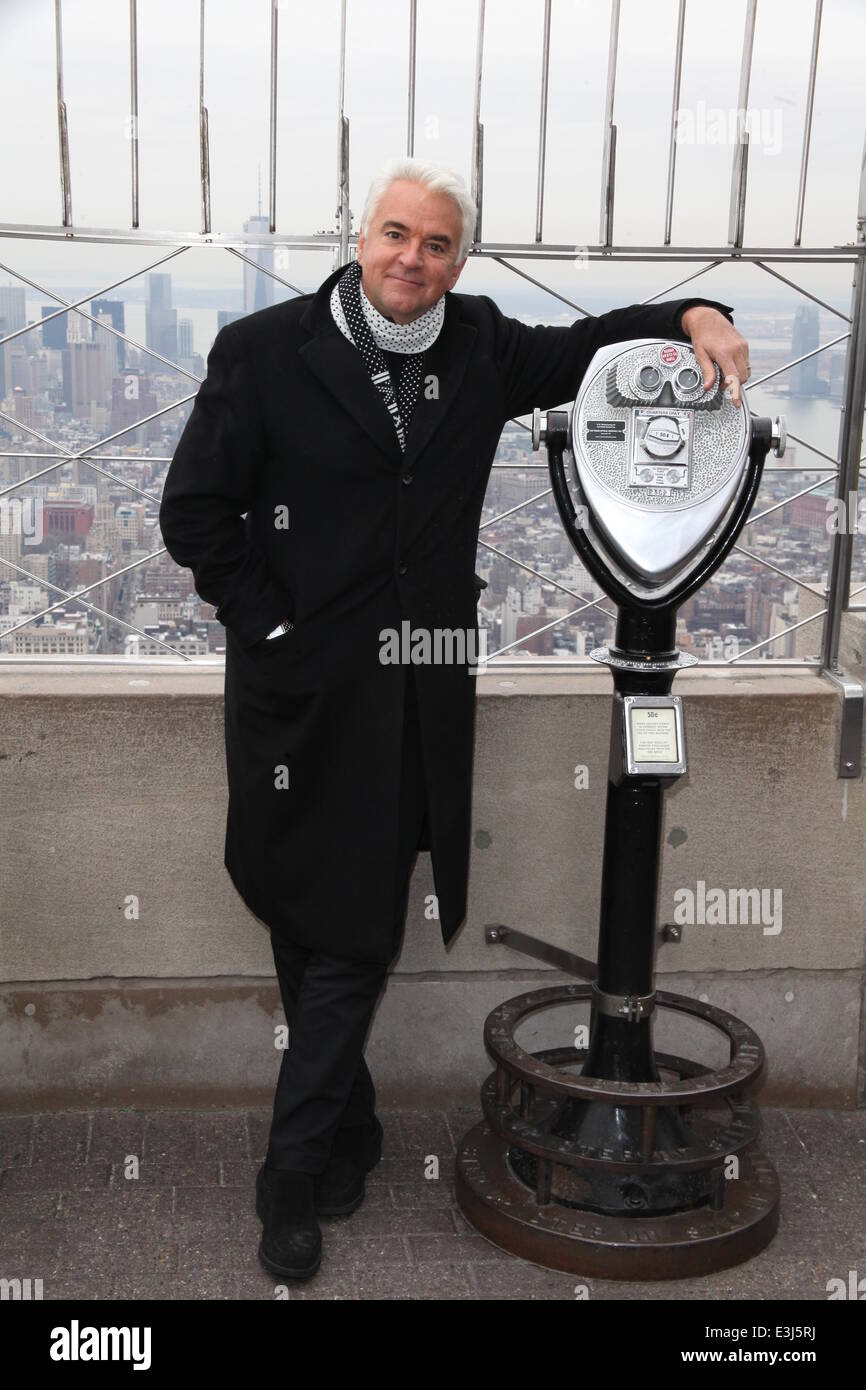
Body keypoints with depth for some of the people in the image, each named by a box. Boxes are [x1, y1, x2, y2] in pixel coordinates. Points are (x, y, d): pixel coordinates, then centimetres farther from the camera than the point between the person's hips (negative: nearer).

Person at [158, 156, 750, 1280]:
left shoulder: (479, 347, 7)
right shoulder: (263, 351, -5)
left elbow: (581, 350, 22)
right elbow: (195, 513, -4)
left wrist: (693, 317, 4)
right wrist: (275, 628, -8)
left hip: (418, 697, 3)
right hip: (303, 692, -2)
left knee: (354, 934, 7)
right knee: (311, 922, 9)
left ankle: (297, 1180, 21)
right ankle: (348, 1131, 32)